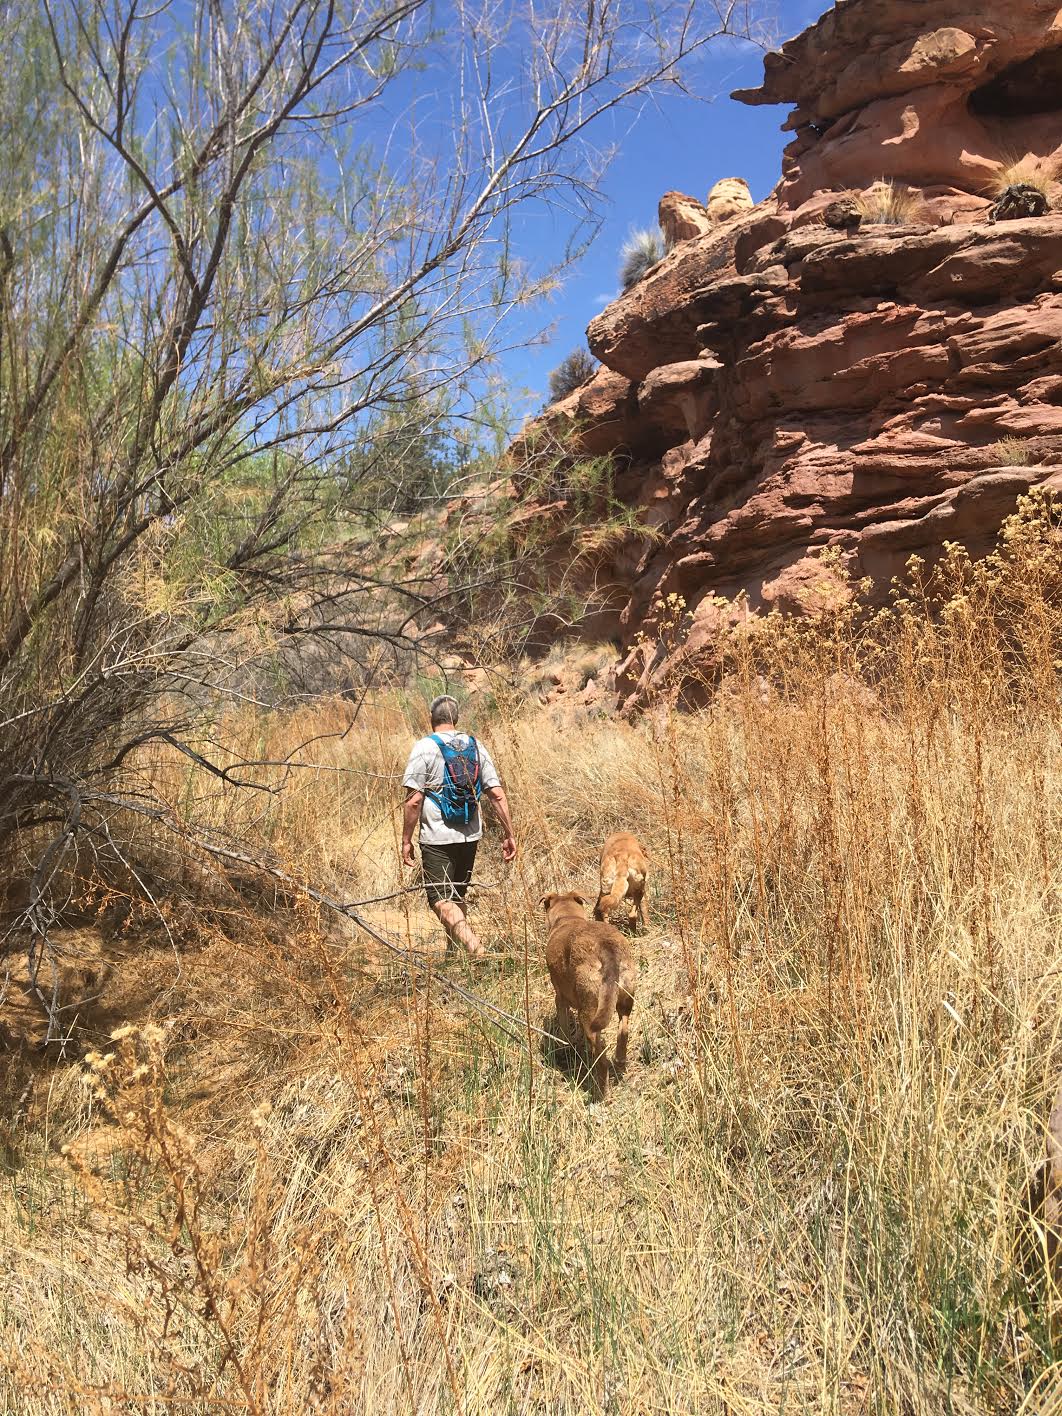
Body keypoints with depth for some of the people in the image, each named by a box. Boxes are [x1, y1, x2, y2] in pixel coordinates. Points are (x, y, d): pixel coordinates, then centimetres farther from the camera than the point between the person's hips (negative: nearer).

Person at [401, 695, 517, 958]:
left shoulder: (424, 748, -9)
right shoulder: (475, 746, 5)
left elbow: (413, 801, -14)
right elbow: (497, 795, 1)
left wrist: (406, 840, -5)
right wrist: (509, 835, 6)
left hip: (437, 838, -6)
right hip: (470, 836, 6)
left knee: (442, 900, -4)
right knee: (457, 896, 21)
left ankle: (476, 949, -24)